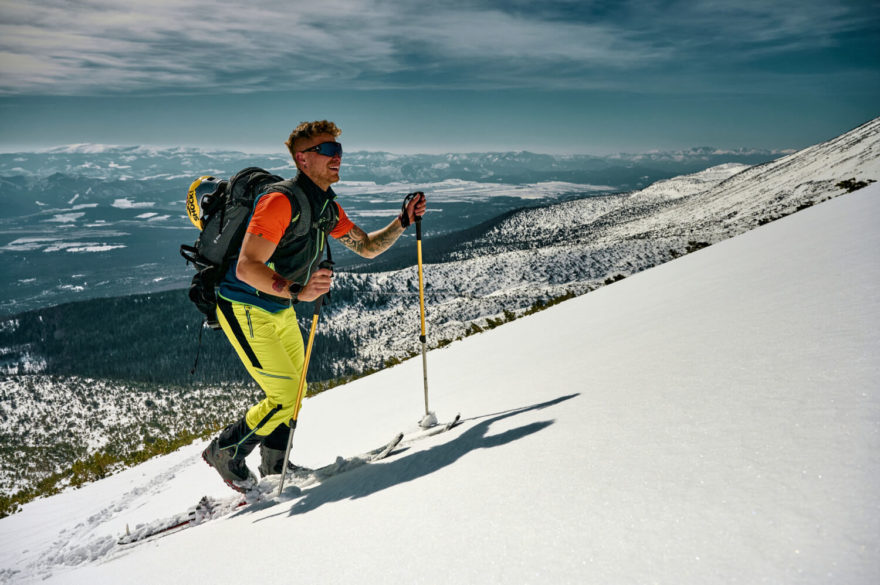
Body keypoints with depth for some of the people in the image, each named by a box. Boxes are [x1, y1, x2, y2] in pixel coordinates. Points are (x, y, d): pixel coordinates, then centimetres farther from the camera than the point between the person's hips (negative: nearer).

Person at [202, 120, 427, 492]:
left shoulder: (328, 209, 3)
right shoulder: (281, 202, -25)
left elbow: (368, 247, 12)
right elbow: (246, 267, -31)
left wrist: (403, 221, -1)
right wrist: (297, 290, -42)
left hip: (281, 310, 9)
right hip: (244, 310, -9)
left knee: (294, 394, 13)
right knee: (285, 396, -11)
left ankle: (274, 475, 30)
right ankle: (224, 453, 13)